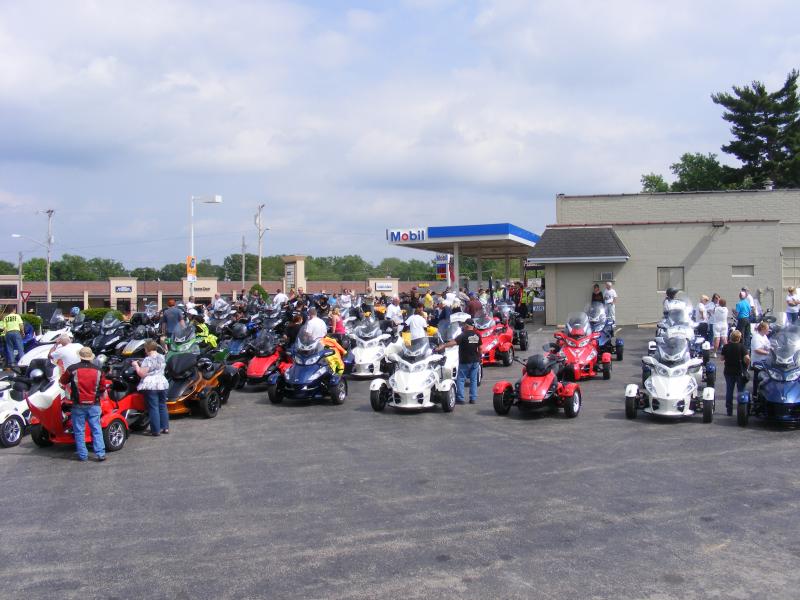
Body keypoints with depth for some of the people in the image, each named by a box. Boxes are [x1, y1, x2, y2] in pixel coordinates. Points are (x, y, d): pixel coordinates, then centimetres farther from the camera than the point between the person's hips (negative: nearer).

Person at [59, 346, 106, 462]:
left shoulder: (72, 369, -3)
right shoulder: (98, 370, 3)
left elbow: (63, 381, 14)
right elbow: (102, 389, 11)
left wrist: (69, 389, 35)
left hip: (78, 405, -1)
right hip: (94, 405, 2)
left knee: (79, 431, 7)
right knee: (96, 430, 6)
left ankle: (83, 455, 8)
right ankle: (100, 454, -1)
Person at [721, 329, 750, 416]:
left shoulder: (726, 347, -5)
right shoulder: (741, 346, -13)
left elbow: (722, 357, 1)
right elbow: (747, 358, -23)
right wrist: (746, 365, -6)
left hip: (728, 371, 3)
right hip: (740, 372, -2)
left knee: (729, 391, 11)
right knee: (741, 391, 9)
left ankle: (729, 410, 14)